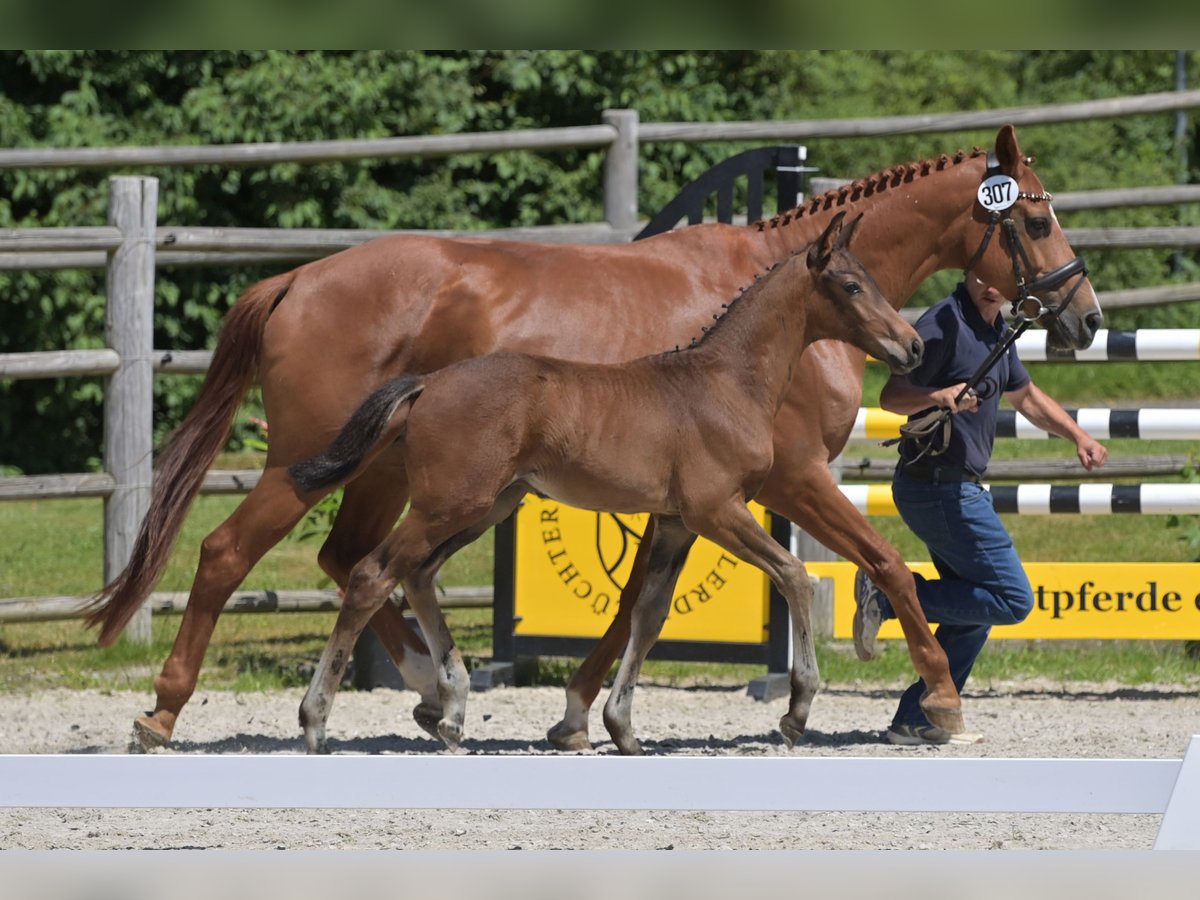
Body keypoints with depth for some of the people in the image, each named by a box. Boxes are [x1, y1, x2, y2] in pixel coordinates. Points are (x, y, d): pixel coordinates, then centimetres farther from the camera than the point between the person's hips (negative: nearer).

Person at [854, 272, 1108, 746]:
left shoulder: (996, 330, 13)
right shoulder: (944, 323, -16)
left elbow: (1026, 396, 28)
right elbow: (891, 395, -20)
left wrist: (1077, 435, 16)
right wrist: (937, 397, -39)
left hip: (956, 490, 10)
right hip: (939, 488, -10)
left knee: (978, 606, 14)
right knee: (1012, 600, -11)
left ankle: (917, 720, 15)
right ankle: (886, 595, -10)